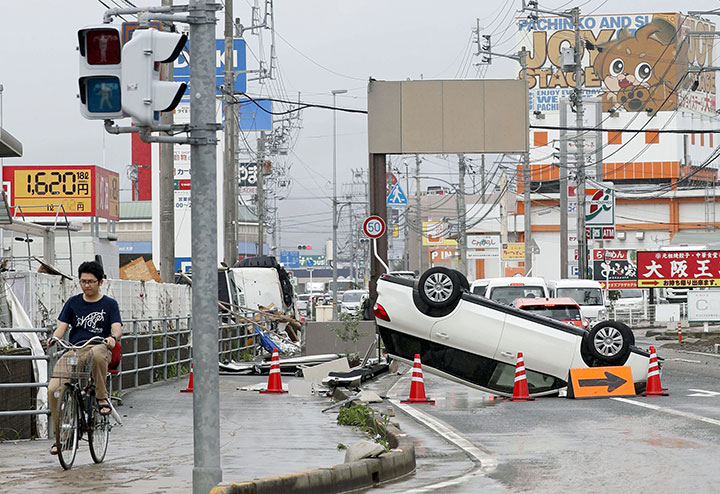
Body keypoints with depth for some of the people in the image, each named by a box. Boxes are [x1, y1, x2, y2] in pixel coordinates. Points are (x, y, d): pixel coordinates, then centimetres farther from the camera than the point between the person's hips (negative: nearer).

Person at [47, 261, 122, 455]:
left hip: (98, 347, -3)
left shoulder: (109, 304, 9)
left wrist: (113, 337, -28)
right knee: (53, 389, -19)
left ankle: (102, 397, -19)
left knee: (97, 353, -43)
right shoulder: (73, 302, 16)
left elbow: (117, 327, -4)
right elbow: (62, 325, 9)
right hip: (74, 350, 3)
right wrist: (54, 337, -14)